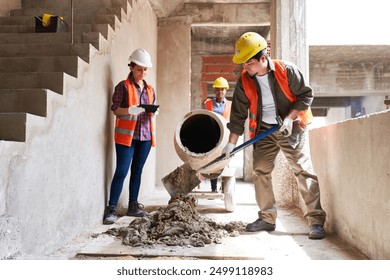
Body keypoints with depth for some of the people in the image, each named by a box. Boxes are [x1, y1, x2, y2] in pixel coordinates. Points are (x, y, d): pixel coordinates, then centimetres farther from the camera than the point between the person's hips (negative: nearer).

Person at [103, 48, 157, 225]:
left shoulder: (150, 89, 15)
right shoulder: (123, 86, 0)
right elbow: (115, 109, -4)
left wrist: (154, 112, -2)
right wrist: (129, 110, -22)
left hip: (145, 135, 5)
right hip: (127, 135, -5)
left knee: (137, 171, 10)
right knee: (121, 171, -8)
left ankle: (133, 206, 18)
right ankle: (111, 209, -3)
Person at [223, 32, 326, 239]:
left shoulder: (287, 71, -14)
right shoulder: (244, 81, -5)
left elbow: (305, 95, -7)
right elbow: (238, 114, 0)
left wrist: (288, 119, -19)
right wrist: (231, 143, 0)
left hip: (291, 128, -4)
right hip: (264, 131, 4)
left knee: (304, 171, -9)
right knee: (260, 172, 1)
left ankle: (316, 221, -4)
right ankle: (267, 218, 12)